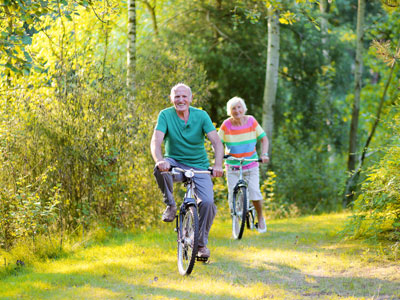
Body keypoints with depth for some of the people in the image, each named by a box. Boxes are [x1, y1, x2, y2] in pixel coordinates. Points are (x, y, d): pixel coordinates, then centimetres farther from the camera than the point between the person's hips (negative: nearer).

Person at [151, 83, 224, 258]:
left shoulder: (201, 116, -5)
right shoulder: (166, 115, -8)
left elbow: (216, 142, -13)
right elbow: (156, 141, -20)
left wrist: (218, 164, -31)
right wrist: (159, 160, -42)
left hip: (199, 167, 1)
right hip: (175, 163, -1)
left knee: (207, 201, -19)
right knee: (160, 169, -36)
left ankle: (202, 243, 2)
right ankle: (170, 205, -11)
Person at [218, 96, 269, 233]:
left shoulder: (251, 121, -5)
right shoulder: (226, 125, -9)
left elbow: (264, 138, 4)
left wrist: (264, 154, -9)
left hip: (251, 165, 0)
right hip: (232, 167, 0)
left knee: (254, 192, -13)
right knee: (233, 196, -8)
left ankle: (260, 218, 14)